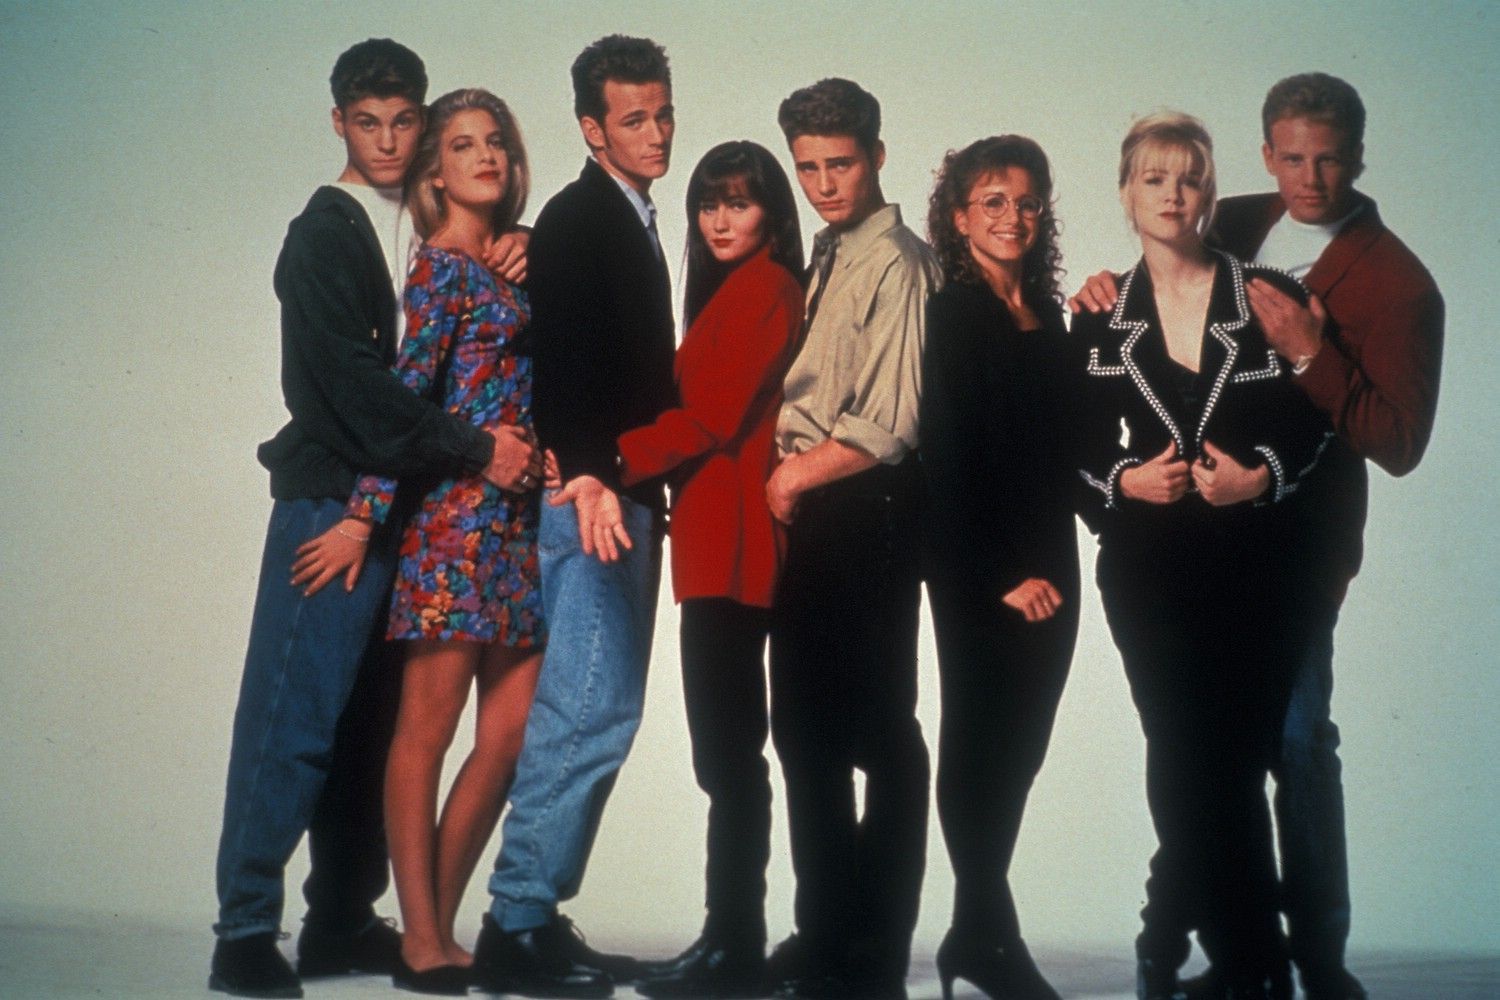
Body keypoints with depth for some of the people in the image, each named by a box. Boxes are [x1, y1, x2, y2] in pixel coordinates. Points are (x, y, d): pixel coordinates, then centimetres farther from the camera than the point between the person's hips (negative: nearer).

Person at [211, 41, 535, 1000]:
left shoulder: (427, 233, 16)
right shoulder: (325, 236, -5)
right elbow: (357, 384, -14)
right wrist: (476, 449, -13)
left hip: (406, 509, 6)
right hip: (332, 503, -6)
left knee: (370, 723, 8)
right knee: (295, 716, -7)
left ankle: (343, 923, 15)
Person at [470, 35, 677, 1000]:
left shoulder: (633, 224, 21)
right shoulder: (578, 220, -8)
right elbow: (562, 361, -22)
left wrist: (643, 487, 15)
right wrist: (587, 476, -34)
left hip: (626, 499, 10)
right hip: (590, 500, -10)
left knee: (597, 718, 10)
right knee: (588, 714, -12)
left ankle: (539, 920, 16)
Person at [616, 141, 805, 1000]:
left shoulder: (762, 289, -7)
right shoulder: (734, 292, 21)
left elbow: (711, 413, -15)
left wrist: (616, 460, -9)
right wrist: (634, 465, 3)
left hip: (733, 544, -10)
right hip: (721, 542, 10)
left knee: (728, 750, -8)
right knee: (729, 750, 10)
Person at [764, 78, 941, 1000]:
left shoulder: (896, 263, -11)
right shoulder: (831, 259, 15)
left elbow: (890, 424, -17)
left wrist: (799, 473, -6)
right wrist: (790, 480, 3)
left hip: (866, 513, -9)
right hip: (812, 516, 9)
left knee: (879, 733, -3)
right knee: (806, 728, 14)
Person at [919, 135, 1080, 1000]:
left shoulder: (1046, 315, 13)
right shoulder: (946, 315, -7)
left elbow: (1063, 443, 14)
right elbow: (949, 461, -12)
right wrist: (1005, 575, -13)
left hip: (1046, 567, 7)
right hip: (978, 573, -6)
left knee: (1022, 744, 8)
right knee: (983, 742, -1)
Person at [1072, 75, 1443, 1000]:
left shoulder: (1396, 283, -8)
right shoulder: (1233, 229, 8)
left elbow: (1399, 443, -14)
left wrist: (1311, 356, -24)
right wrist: (1110, 291, -1)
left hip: (1293, 545, -6)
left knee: (1295, 739, -6)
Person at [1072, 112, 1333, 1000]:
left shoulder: (1271, 298, 2)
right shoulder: (1102, 317, 8)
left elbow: (1317, 422, 4)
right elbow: (1084, 444, 12)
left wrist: (1263, 476, -12)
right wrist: (1125, 479, -7)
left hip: (1258, 565, -1)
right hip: (1149, 569, 1)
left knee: (1230, 766, 0)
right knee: (1192, 770, -5)